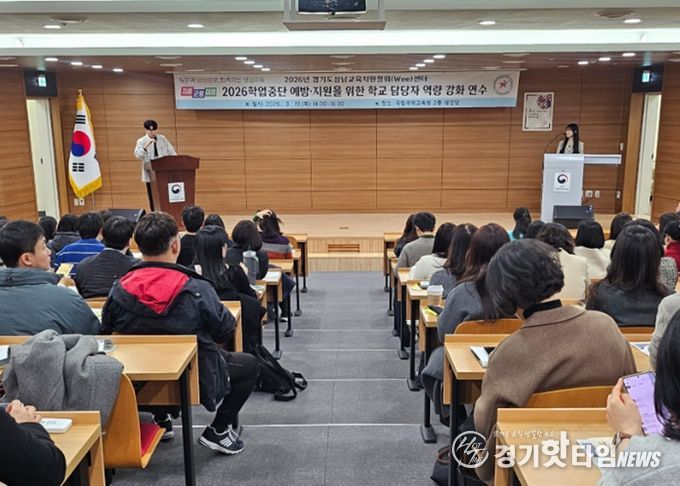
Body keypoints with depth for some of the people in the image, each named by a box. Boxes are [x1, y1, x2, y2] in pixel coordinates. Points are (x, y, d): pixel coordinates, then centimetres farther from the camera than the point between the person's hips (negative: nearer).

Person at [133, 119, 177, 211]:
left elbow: (171, 152, 13)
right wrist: (147, 145, -28)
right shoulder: (141, 141, 1)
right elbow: (138, 155, -16)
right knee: (153, 198, 1)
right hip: (150, 174, -2)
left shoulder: (162, 139, 10)